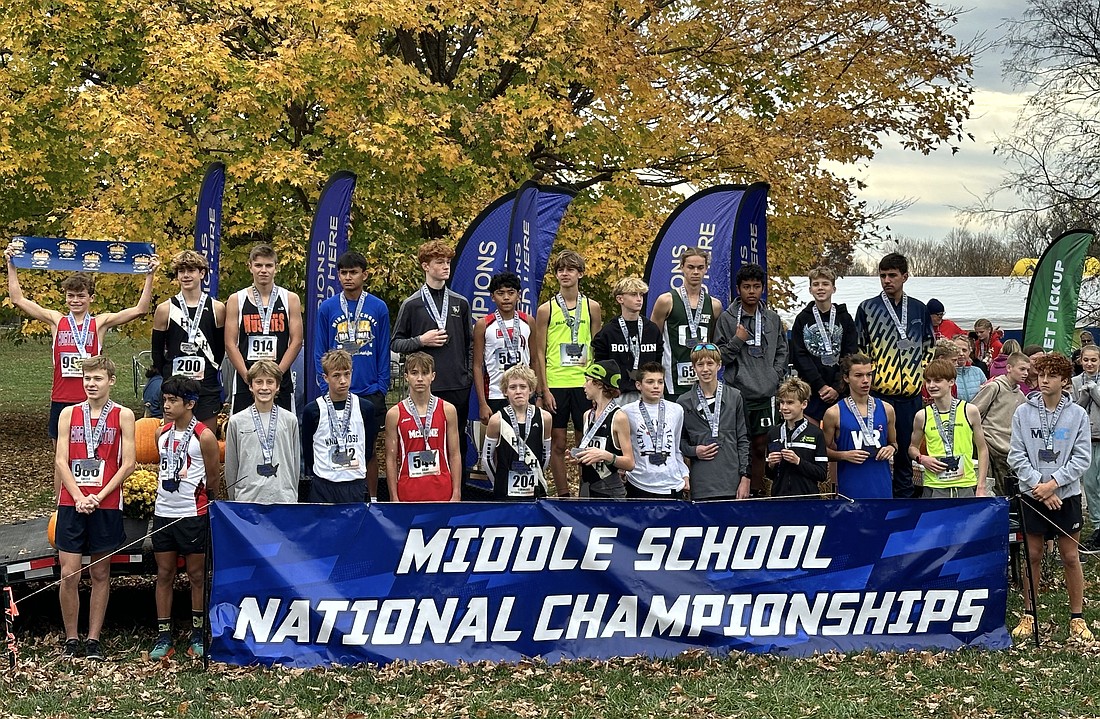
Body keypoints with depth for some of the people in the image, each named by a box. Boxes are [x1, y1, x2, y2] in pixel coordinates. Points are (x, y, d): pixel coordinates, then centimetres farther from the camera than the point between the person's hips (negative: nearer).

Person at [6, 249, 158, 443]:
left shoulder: (100, 323, 2)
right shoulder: (56, 321, 6)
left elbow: (140, 310, -5)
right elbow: (18, 300, 6)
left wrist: (149, 276, -10)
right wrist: (12, 266, 4)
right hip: (61, 401, 2)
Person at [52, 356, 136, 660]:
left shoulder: (123, 415, 2)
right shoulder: (69, 414, 7)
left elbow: (128, 463, -2)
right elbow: (61, 461, 2)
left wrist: (99, 497, -10)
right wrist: (79, 497, -10)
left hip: (106, 506, -1)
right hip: (72, 504, 1)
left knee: (100, 574, 6)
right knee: (69, 575, -3)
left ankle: (94, 640, 13)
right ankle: (71, 640, 9)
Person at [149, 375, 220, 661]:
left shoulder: (204, 436, -9)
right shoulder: (162, 434, 8)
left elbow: (213, 480, 0)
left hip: (192, 514, -5)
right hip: (163, 512, 5)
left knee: (197, 575, 5)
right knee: (164, 575, 7)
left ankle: (197, 635, 13)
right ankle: (163, 637, 11)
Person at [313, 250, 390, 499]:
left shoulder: (379, 308, 1)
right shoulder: (327, 308, 1)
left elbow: (384, 352, 4)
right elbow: (319, 352, 4)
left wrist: (381, 388, -2)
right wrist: (325, 387, -4)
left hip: (370, 393, 0)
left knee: (369, 448, 8)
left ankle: (372, 499, 17)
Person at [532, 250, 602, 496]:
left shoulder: (592, 307, 6)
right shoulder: (546, 309, 2)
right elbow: (539, 353, 2)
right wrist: (544, 389, -5)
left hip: (584, 384, 1)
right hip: (555, 384, -1)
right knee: (558, 443, 2)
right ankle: (563, 494, 10)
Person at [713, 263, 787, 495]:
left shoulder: (772, 319, 9)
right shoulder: (727, 319, -1)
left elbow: (782, 351, 18)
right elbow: (719, 356, -1)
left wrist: (776, 375, 4)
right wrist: (737, 341, -14)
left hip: (766, 396, 3)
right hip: (738, 394, -3)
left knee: (760, 447, 9)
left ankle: (757, 492, 18)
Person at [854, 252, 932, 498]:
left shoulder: (920, 310, 11)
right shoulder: (867, 308, 1)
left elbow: (929, 347, 19)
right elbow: (858, 349, 3)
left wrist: (921, 372, 8)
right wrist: (871, 375, -4)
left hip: (911, 393, 3)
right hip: (879, 392, -3)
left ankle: (904, 496, 18)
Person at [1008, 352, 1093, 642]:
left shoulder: (1077, 415, -2)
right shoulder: (1023, 412, -1)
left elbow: (1082, 458, -5)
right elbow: (1017, 456, -3)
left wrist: (1053, 483, -14)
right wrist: (1039, 487, -12)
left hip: (1066, 494, 0)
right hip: (1031, 495, 1)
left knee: (1070, 557, 5)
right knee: (1033, 556, 7)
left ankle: (1077, 618, 15)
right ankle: (1028, 615, 19)